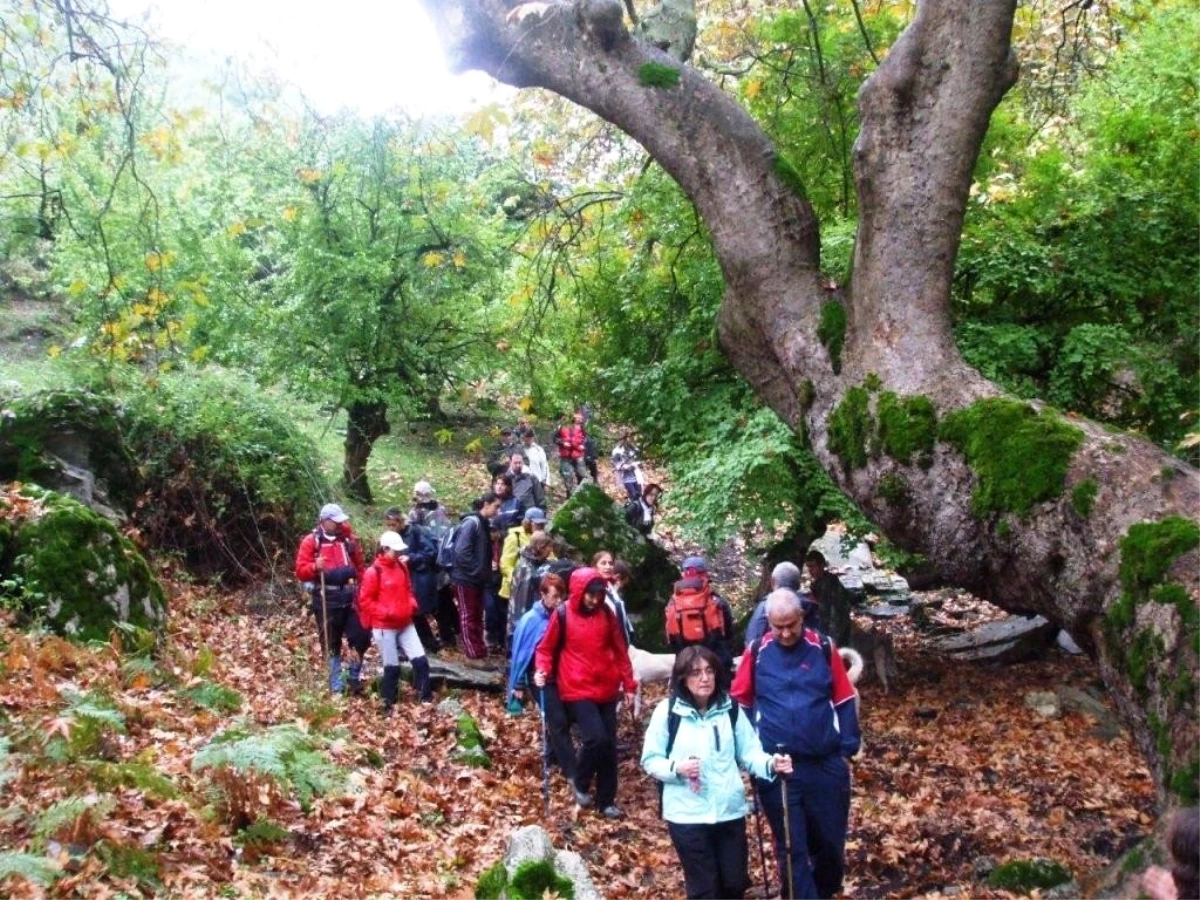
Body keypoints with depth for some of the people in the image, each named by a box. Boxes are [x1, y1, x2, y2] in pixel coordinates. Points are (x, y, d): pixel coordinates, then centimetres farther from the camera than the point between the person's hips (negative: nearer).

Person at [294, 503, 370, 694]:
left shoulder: (348, 539, 10)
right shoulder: (311, 541, -2)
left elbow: (359, 566, 18)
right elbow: (301, 571, -5)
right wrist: (315, 567, -24)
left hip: (350, 596, 4)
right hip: (326, 599, -3)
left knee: (362, 636, 2)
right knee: (331, 644, 4)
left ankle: (354, 678, 21)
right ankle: (337, 687, 13)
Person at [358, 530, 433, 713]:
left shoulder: (402, 566, 6)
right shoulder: (373, 572, -14)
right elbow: (366, 601, -12)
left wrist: (412, 604, 1)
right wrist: (386, 613, -19)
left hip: (405, 624, 6)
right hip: (384, 627, -6)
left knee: (421, 660, 1)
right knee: (392, 667, 3)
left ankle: (426, 698, 12)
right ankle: (389, 704, 18)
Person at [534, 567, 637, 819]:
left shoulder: (606, 613, 3)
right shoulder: (562, 615, -7)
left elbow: (620, 649, 10)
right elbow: (546, 648, 2)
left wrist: (629, 683, 9)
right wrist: (542, 670, -17)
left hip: (607, 689, 4)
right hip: (577, 690, -4)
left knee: (609, 744, 7)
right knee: (596, 738, -18)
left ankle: (606, 801, 21)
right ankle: (580, 782, 10)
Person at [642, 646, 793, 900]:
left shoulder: (730, 709, 1)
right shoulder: (667, 711, -7)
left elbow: (749, 752, -2)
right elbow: (650, 760, -2)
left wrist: (770, 764, -22)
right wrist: (676, 768, -21)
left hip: (730, 811, 3)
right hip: (687, 816, -3)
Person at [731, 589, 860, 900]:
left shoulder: (823, 647, -3)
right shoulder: (756, 652, -3)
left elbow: (844, 700, 4)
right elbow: (738, 703, 6)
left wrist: (847, 748, 1)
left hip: (826, 764, 1)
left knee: (830, 841, 14)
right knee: (791, 848, 5)